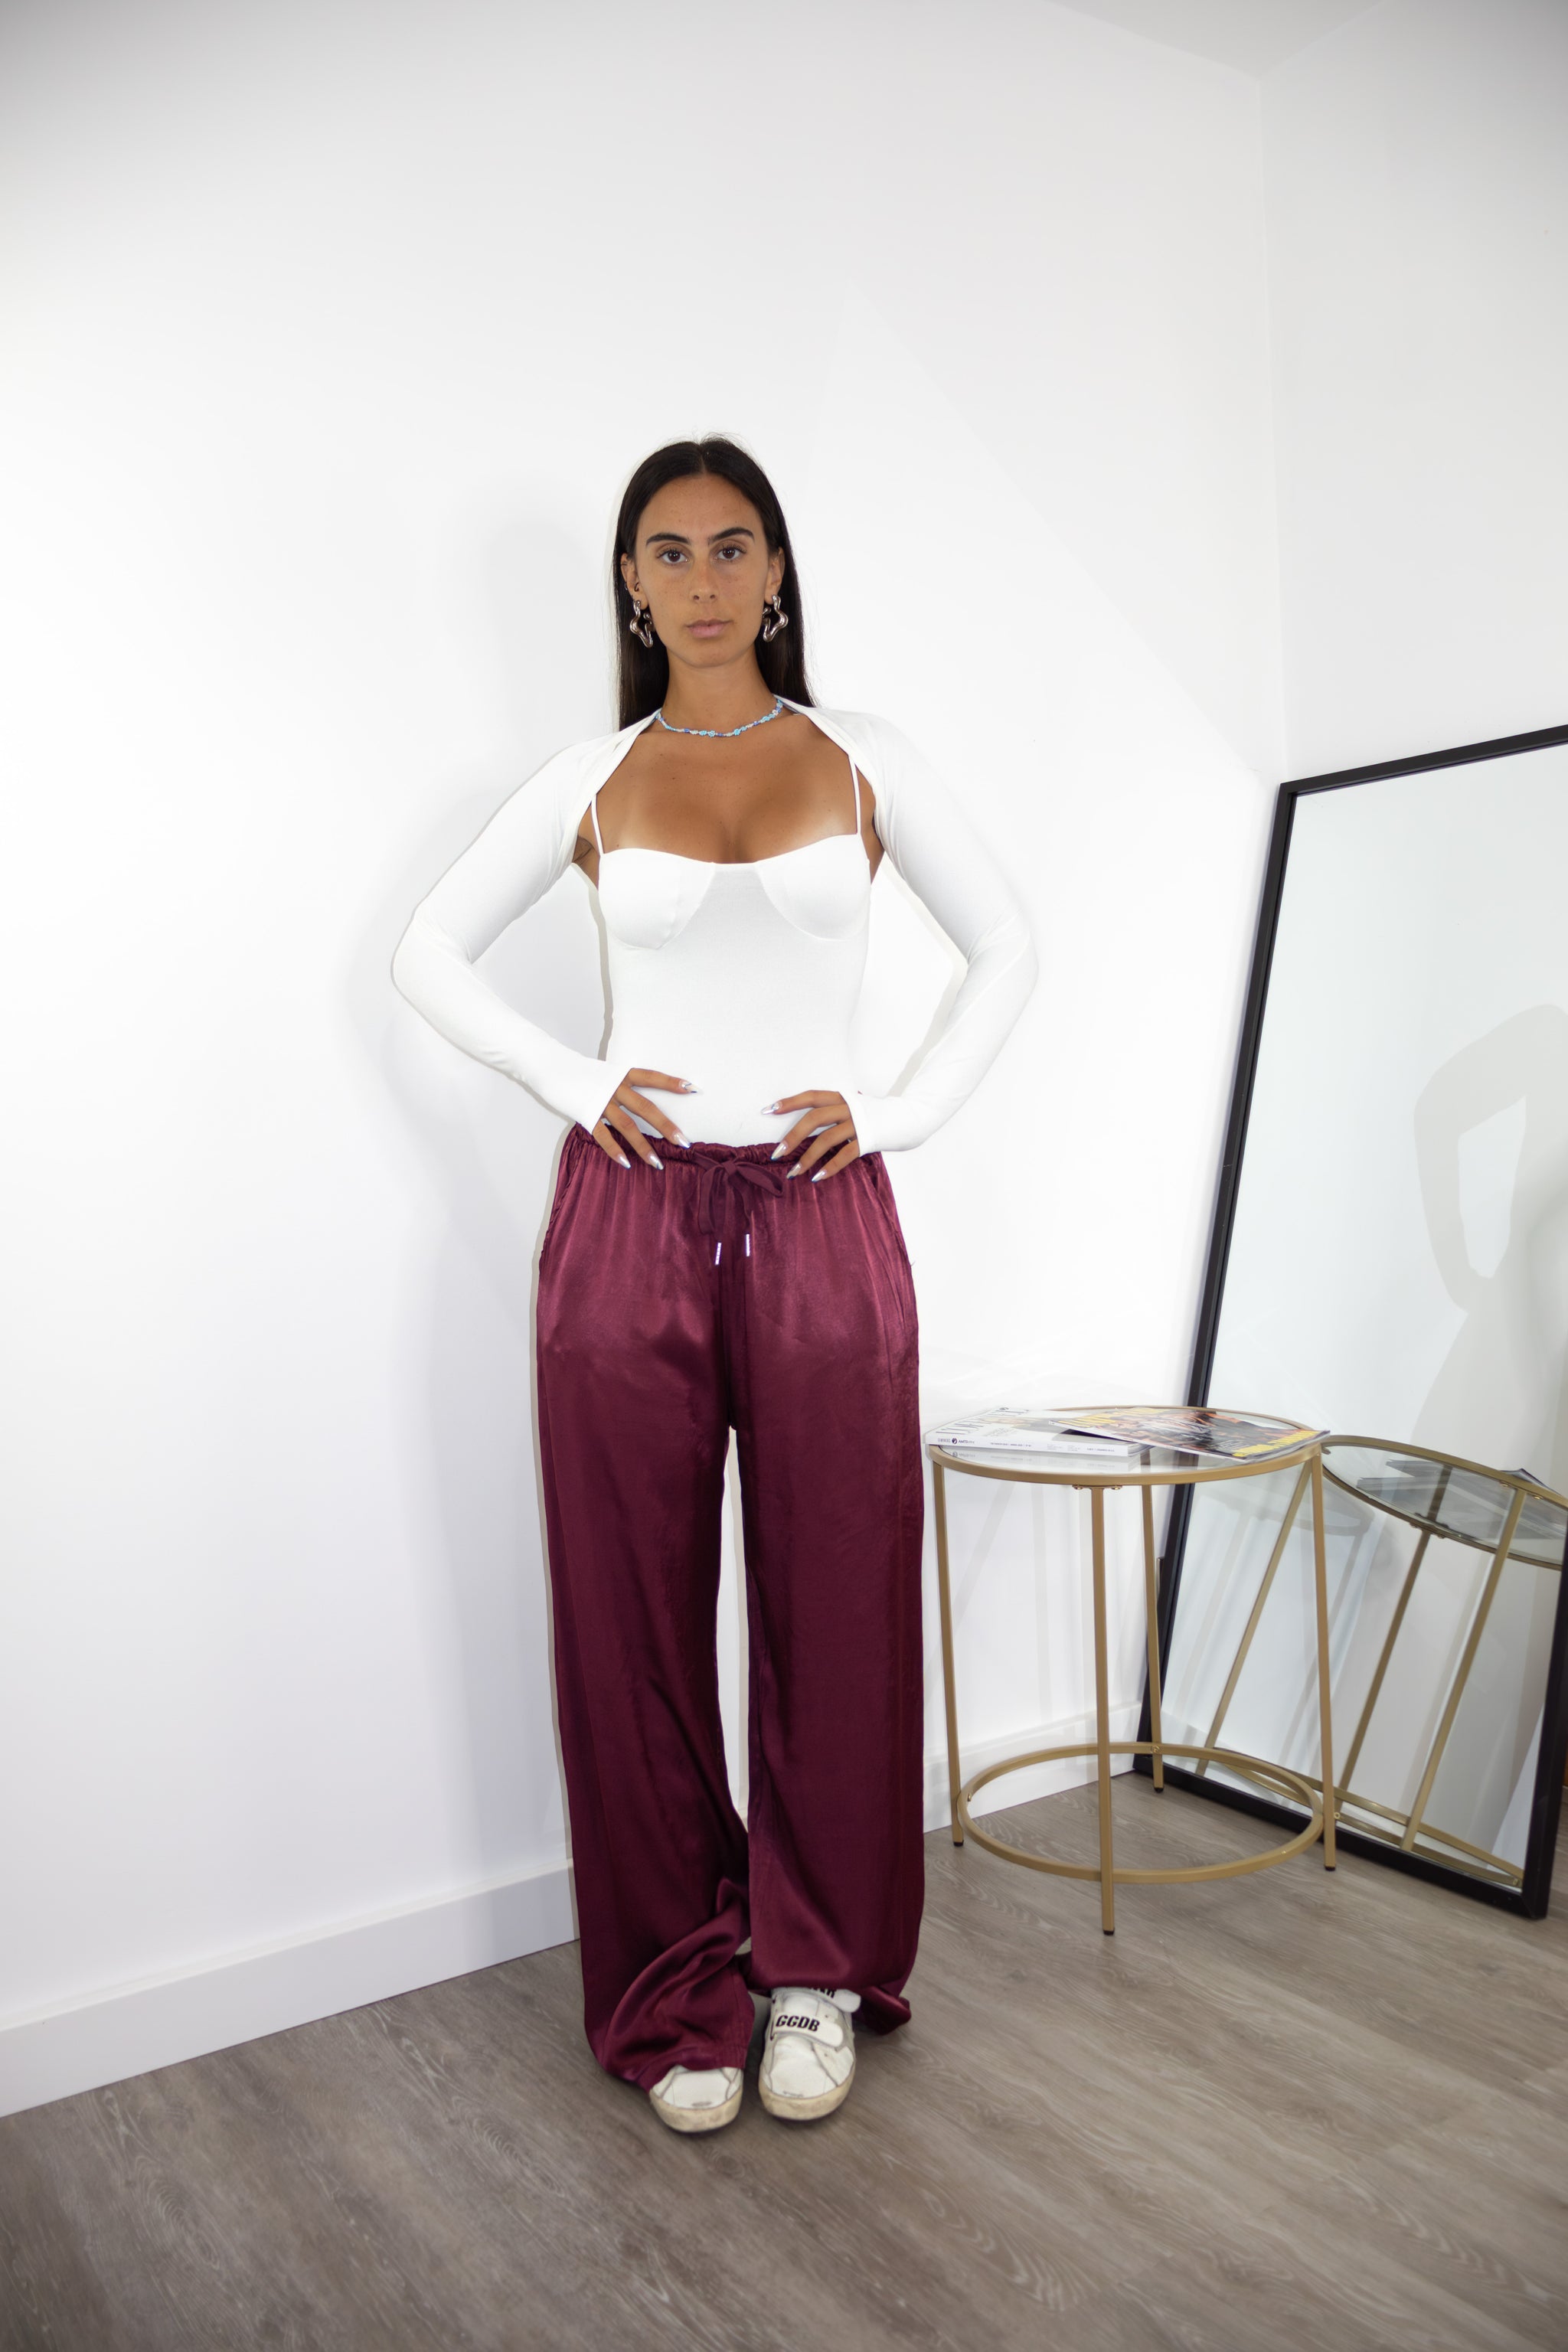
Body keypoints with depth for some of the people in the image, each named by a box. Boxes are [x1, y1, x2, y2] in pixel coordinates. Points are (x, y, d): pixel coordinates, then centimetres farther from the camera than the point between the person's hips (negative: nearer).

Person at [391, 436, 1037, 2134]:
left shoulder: (864, 764, 8)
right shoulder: (592, 780, 8)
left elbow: (1003, 949, 13)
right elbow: (428, 951, 13)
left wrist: (901, 1113, 0)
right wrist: (573, 1084, 0)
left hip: (821, 1222, 0)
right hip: (631, 1217, 0)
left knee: (833, 1603, 6)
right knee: (638, 1609, 6)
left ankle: (818, 1972, 27)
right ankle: (680, 1989, 25)